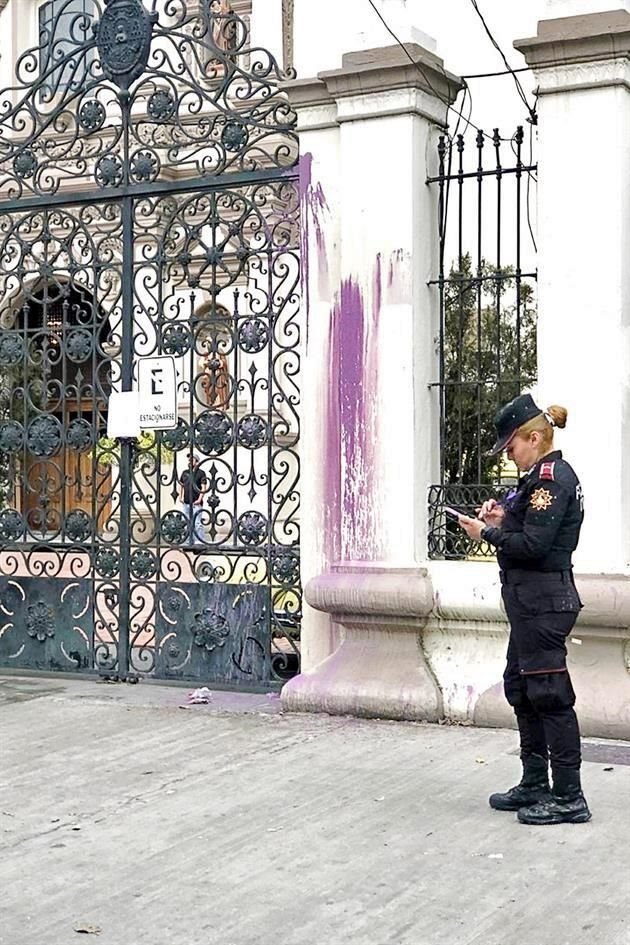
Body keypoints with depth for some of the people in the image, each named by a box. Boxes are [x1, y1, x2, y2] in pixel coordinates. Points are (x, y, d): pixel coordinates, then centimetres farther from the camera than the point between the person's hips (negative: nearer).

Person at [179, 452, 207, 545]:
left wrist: (199, 499, -15)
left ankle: (200, 541, -8)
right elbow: (181, 485, 22)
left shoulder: (200, 473, -3)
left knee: (197, 523, -10)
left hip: (195, 503, -6)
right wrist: (181, 497, 11)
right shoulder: (185, 472, 13)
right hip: (185, 502, 6)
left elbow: (204, 487, -8)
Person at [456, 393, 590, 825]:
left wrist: (487, 533, -10)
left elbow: (533, 545, -22)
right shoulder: (548, 475, 16)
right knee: (520, 688, 17)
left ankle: (569, 797, 1)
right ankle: (535, 785, 26)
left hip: (544, 602, -11)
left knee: (550, 694, -6)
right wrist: (503, 521, 5)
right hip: (533, 600, 11)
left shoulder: (551, 477, -16)